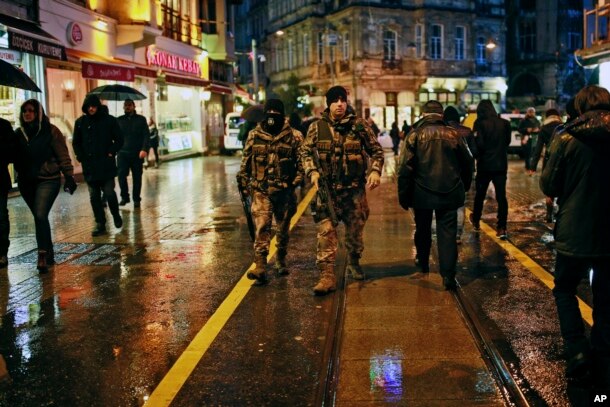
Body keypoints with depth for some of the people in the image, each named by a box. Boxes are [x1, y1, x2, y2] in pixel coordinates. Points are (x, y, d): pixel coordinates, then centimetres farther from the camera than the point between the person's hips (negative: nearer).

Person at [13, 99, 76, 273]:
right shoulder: (19, 133, 6)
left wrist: (69, 176, -11)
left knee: (40, 216, -19)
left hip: (48, 180, -5)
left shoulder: (50, 131, -6)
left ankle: (43, 255, -12)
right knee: (39, 218, 12)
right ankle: (49, 254, 24)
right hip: (26, 182, 5)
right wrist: (20, 174, 6)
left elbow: (63, 155, -7)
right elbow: (16, 157, 13)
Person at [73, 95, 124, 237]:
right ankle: (100, 224, 12)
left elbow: (119, 139, 4)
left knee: (109, 193, -6)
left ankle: (116, 215, 22)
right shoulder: (80, 122, 7)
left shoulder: (109, 120, 0)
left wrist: (111, 152, -7)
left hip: (106, 165, -3)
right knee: (94, 197, 4)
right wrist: (81, 157, 2)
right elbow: (76, 143, 15)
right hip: (89, 166, 3)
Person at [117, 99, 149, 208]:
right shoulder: (119, 120, 11)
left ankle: (136, 199, 15)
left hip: (137, 153, -1)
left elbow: (146, 135, -1)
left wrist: (144, 149, -14)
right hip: (123, 153, 1)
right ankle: (124, 197, 7)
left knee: (137, 177, 4)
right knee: (121, 175, -8)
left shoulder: (141, 119, 6)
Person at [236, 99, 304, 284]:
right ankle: (260, 267, -15)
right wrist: (243, 183, 11)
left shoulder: (294, 136, -1)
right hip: (261, 191, 0)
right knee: (261, 228, -12)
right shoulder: (254, 136, 4)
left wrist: (295, 182, -8)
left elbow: (302, 161, 1)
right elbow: (245, 162, 11)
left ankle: (281, 261, 32)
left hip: (285, 191, 1)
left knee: (283, 229, 13)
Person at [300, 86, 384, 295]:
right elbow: (305, 152, 6)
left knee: (355, 230, 14)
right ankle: (327, 275, -5)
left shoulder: (359, 125, -1)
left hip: (354, 189, 1)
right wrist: (312, 172, -11)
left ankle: (354, 263, 38)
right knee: (326, 232, -7)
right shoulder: (317, 127, 0)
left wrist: (375, 170, -11)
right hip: (327, 189, -1)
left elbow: (376, 150, 5)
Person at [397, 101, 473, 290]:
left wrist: (404, 196, -2)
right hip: (449, 193, 0)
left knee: (423, 230, 19)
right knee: (447, 232, 1)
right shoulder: (454, 134, 0)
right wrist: (464, 186, 24)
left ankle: (423, 263, 36)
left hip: (422, 193, 0)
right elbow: (468, 163, 8)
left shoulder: (415, 135, -6)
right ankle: (448, 274, -8)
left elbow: (405, 168, -10)